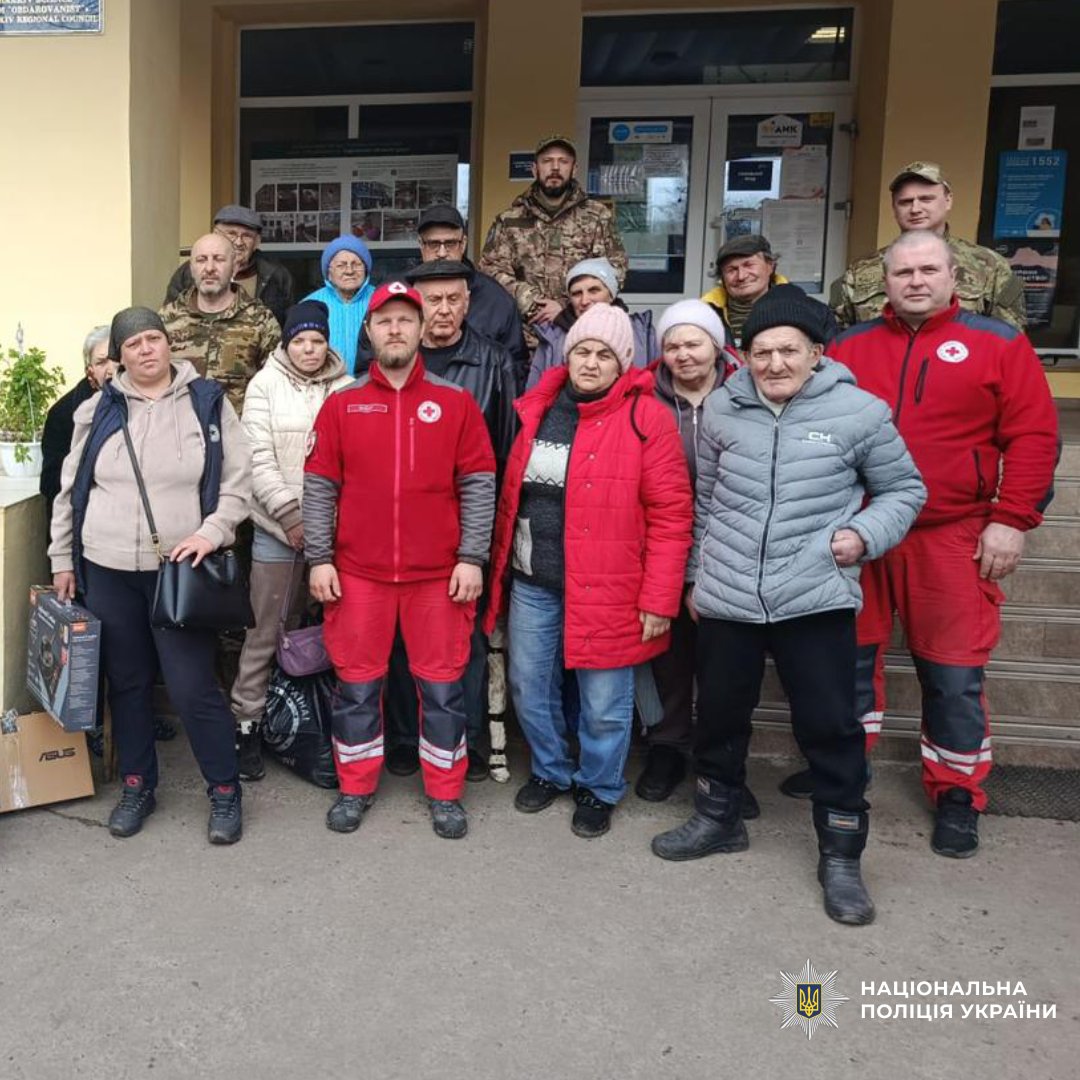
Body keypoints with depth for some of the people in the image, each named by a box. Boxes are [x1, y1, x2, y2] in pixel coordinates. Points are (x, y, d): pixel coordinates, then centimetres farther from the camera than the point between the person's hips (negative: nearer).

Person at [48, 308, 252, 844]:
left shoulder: (207, 401, 0)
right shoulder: (97, 409, 6)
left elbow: (238, 480, -2)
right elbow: (70, 490, 12)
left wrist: (211, 532, -15)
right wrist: (62, 559, 11)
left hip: (181, 570, -3)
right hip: (108, 571, 3)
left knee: (193, 687, -4)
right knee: (127, 682, 13)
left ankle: (225, 791, 14)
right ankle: (136, 786, 31)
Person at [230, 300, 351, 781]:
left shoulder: (346, 389, 5)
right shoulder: (265, 384, 3)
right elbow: (258, 457, -3)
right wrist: (290, 514, -10)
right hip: (277, 526, -1)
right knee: (265, 631, 2)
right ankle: (247, 723, 14)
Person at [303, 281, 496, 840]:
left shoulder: (456, 403, 2)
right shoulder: (341, 404, 5)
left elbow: (478, 485, 0)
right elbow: (319, 488, 4)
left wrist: (472, 558, -6)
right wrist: (319, 559, -2)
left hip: (438, 574, -1)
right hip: (357, 573, 1)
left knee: (442, 684, 8)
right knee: (357, 683, 11)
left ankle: (445, 793, 23)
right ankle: (355, 788, 28)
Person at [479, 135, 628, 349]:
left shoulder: (598, 217, 9)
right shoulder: (509, 220, 12)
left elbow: (615, 270, 1)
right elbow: (492, 269, 2)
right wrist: (533, 305, -12)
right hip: (524, 338, 1)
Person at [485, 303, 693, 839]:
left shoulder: (646, 418, -9)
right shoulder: (537, 409, 7)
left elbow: (671, 515, -11)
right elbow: (511, 493, 14)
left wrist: (659, 599, -13)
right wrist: (501, 564, 12)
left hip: (605, 588, -5)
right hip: (531, 582, 5)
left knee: (604, 703, 7)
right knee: (529, 686, 16)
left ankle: (598, 789, 32)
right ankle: (551, 770, 40)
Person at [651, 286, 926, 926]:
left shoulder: (859, 411, -6)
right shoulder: (723, 410, 2)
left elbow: (904, 490, 7)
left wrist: (864, 533, -11)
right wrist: (699, 575, 15)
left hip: (816, 600, -3)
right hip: (725, 599, 3)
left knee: (832, 725, 3)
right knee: (720, 714, 15)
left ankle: (841, 856, 23)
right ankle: (719, 818, 39)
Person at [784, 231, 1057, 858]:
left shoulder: (998, 344, 1)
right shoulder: (851, 346, 8)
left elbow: (1032, 435, -2)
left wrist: (1011, 520, -9)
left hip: (953, 539, -2)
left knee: (953, 671, 5)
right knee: (850, 653, 13)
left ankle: (958, 795, 24)